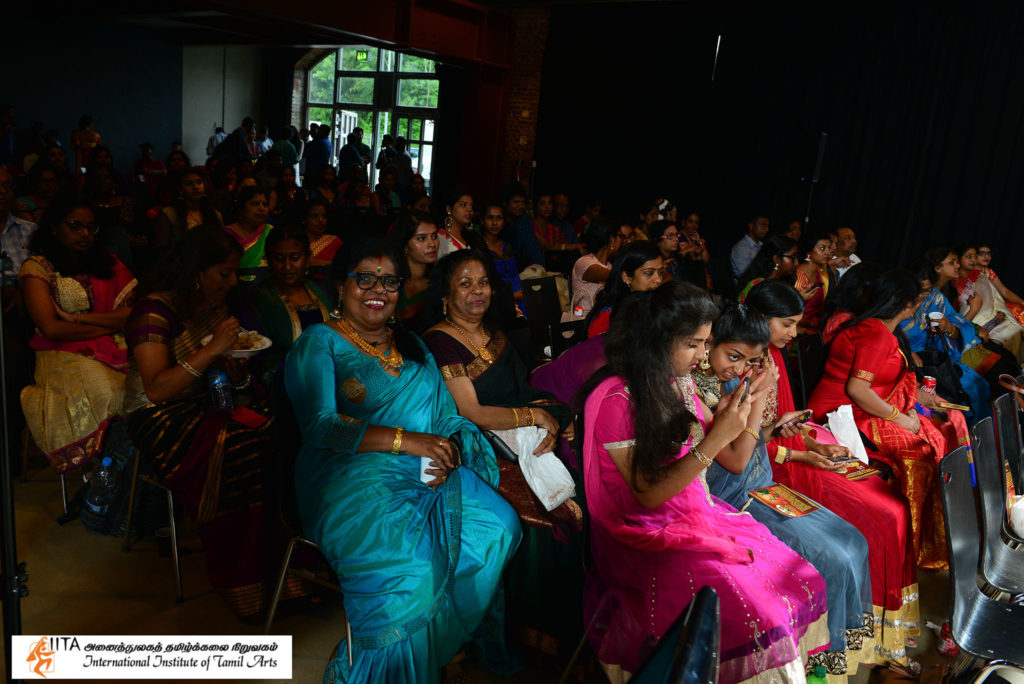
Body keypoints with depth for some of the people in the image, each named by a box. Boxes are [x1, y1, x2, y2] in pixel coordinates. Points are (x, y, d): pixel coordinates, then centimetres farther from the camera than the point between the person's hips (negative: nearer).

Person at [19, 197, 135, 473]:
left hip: (117, 351, 4)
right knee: (105, 393, -38)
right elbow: (51, 328, -6)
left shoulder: (110, 265, 20)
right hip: (64, 354, -3)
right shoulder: (37, 267, 7)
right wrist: (111, 324, -1)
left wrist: (78, 317, -3)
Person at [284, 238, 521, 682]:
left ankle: (475, 647, 2)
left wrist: (449, 450, -12)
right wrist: (403, 440, -20)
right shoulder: (318, 343, 4)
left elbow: (448, 416, 12)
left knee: (498, 525, -21)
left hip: (426, 477, 5)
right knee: (407, 563, -32)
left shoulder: (414, 348, 21)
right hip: (351, 482, -5)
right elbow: (320, 426, -11)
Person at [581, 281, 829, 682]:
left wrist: (747, 405, -5)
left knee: (803, 583, -4)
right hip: (651, 535, -8)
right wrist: (716, 438, -24)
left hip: (700, 511, 8)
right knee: (748, 614, -24)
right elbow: (648, 496, -18)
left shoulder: (678, 382, 5)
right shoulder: (616, 399, -20)